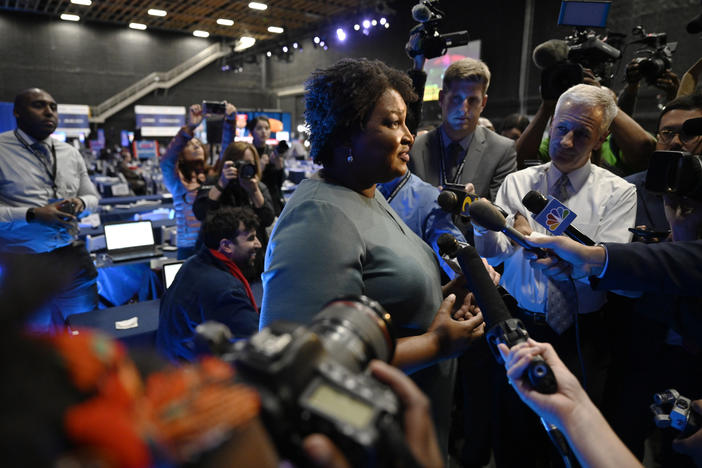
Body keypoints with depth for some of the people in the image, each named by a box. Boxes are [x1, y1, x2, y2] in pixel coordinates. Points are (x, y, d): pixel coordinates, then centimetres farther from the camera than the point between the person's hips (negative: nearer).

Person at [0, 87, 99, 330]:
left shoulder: (71, 153, 10)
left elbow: (93, 197, 16)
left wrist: (80, 203, -6)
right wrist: (32, 214, -22)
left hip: (73, 257, 4)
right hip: (22, 263, -4)